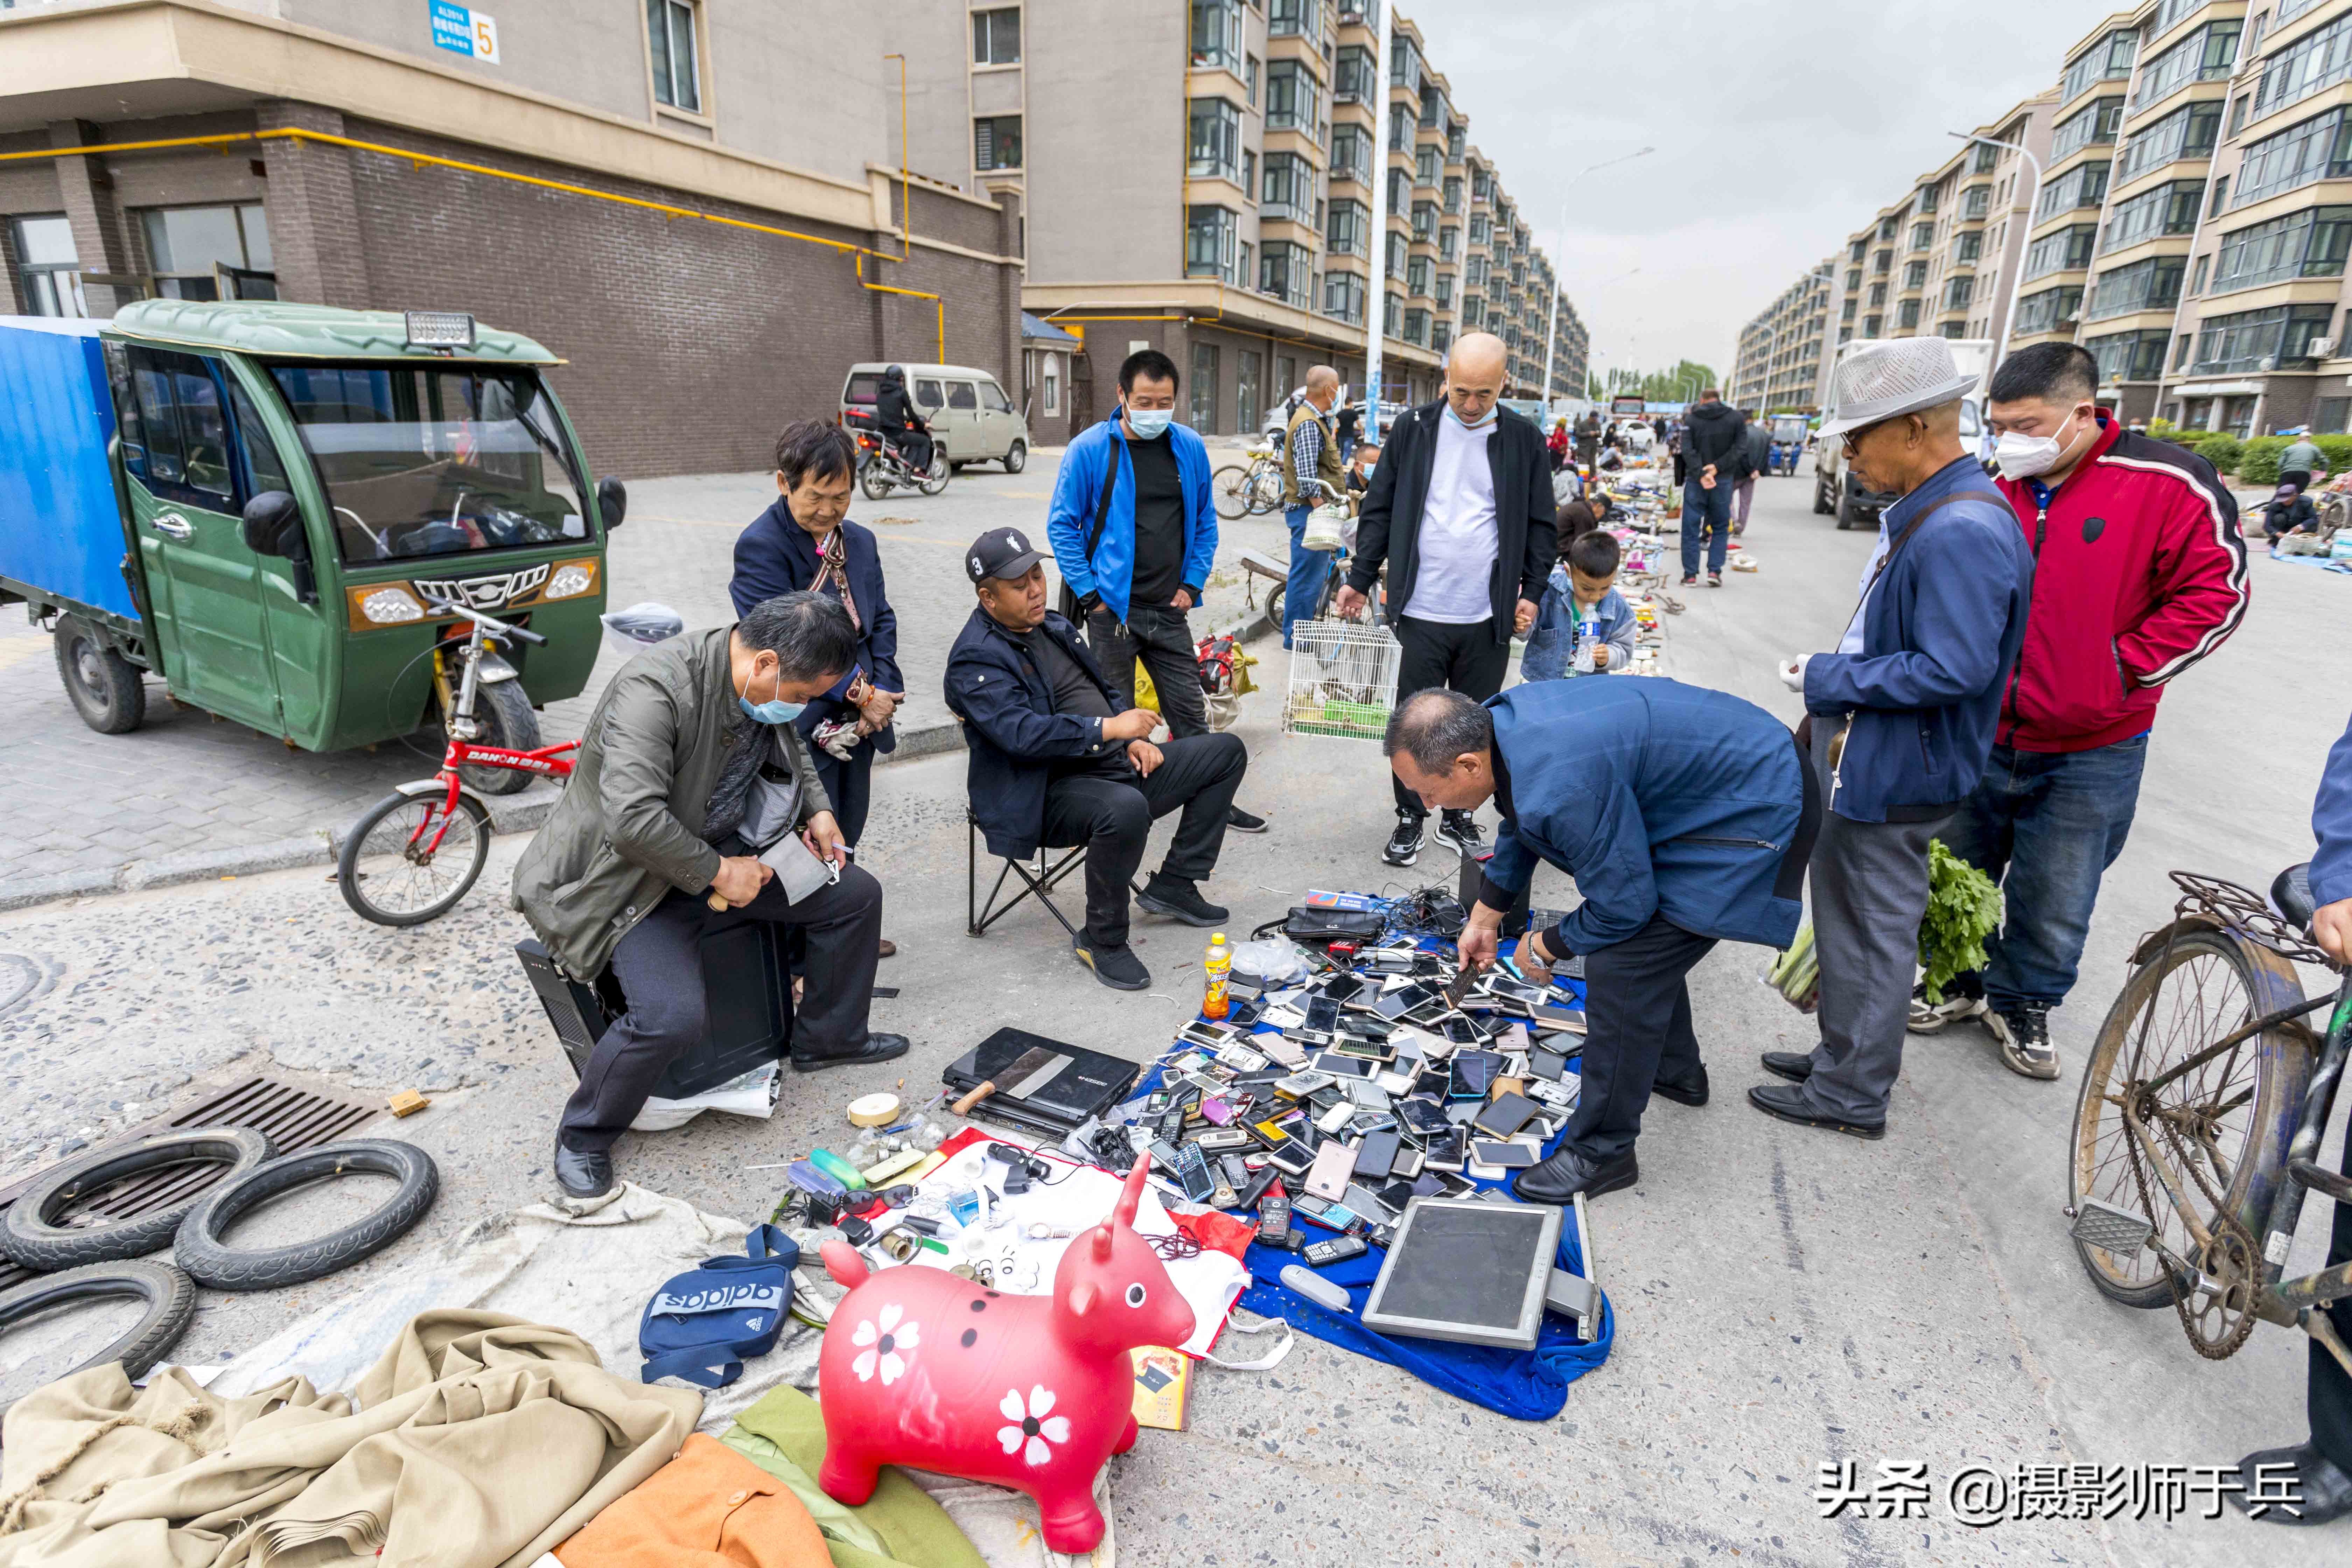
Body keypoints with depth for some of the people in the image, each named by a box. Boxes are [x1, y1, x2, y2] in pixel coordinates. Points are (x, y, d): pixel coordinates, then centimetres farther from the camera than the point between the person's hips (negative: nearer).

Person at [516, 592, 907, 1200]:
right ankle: (582, 1138, 1)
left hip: (725, 851, 8)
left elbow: (791, 746, 19)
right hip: (634, 875, -8)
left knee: (856, 894, 5)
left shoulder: (768, 685, -4)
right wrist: (717, 872, -26)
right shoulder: (655, 689, -31)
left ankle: (829, 1038, 26)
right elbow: (633, 819, -38)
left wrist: (817, 810, 4)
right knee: (673, 1014, -27)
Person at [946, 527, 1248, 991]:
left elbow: (1105, 690, 24)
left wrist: (1135, 739, 6)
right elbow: (1023, 733, -27)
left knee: (1227, 751, 9)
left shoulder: (1054, 627, 16)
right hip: (1050, 793, -9)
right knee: (1126, 808, -41)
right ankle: (1102, 940, -17)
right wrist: (1110, 728, -28)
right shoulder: (976, 658, -12)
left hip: (1114, 765, 10)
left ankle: (1173, 884, 10)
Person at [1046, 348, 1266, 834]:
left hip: (1170, 610, 3)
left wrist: (1192, 584, 2)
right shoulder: (1090, 449, -8)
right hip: (1112, 609, -3)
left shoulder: (1190, 447, 4)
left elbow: (1205, 521, 12)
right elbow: (1062, 525, -4)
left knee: (1190, 712, 11)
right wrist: (1089, 593, -10)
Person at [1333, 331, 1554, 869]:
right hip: (1421, 610, -1)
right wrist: (1361, 578, 3)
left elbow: (1541, 524, 9)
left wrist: (1532, 591, 3)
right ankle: (1410, 819, 20)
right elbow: (1380, 509, 7)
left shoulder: (1524, 440, 3)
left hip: (1489, 618, 1)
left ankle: (1459, 817, 26)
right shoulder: (1414, 429, 2)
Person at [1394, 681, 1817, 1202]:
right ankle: (1675, 1071, 48)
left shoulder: (1562, 788, -37)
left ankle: (1602, 1151, 4)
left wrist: (1546, 948, -4)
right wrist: (1485, 918, 23)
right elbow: (1521, 826, 15)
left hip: (1753, 814, -10)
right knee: (1647, 944, 25)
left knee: (1620, 969, -11)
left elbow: (1623, 905, -22)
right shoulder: (1499, 720, -7)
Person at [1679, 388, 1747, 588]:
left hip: (1696, 481, -1)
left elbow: (1688, 450, -12)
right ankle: (1714, 571, 2)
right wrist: (1718, 467, -12)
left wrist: (1701, 474, -17)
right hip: (1724, 481, 1)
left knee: (1691, 528, 7)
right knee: (1721, 528, 13)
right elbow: (1740, 449, -7)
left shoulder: (1692, 419, -1)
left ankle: (1690, 574, 5)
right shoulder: (1736, 418, 1)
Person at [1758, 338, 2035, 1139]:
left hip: (1892, 777, -10)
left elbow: (1954, 670, -28)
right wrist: (1833, 686, 17)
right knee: (1847, 921, 21)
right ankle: (1842, 1057, 38)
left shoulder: (1963, 532, -25)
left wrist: (1828, 676, -19)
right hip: (1860, 762, 10)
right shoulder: (1920, 511, 8)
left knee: (1876, 936, 5)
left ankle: (1854, 1094, 21)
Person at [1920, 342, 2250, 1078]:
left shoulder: (2167, 483, -11)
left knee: (2056, 904, 10)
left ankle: (2022, 1004, 32)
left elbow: (2217, 591, -8)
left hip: (2088, 754, -3)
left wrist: (2123, 670, -13)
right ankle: (1961, 984, 37)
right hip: (1981, 739, 3)